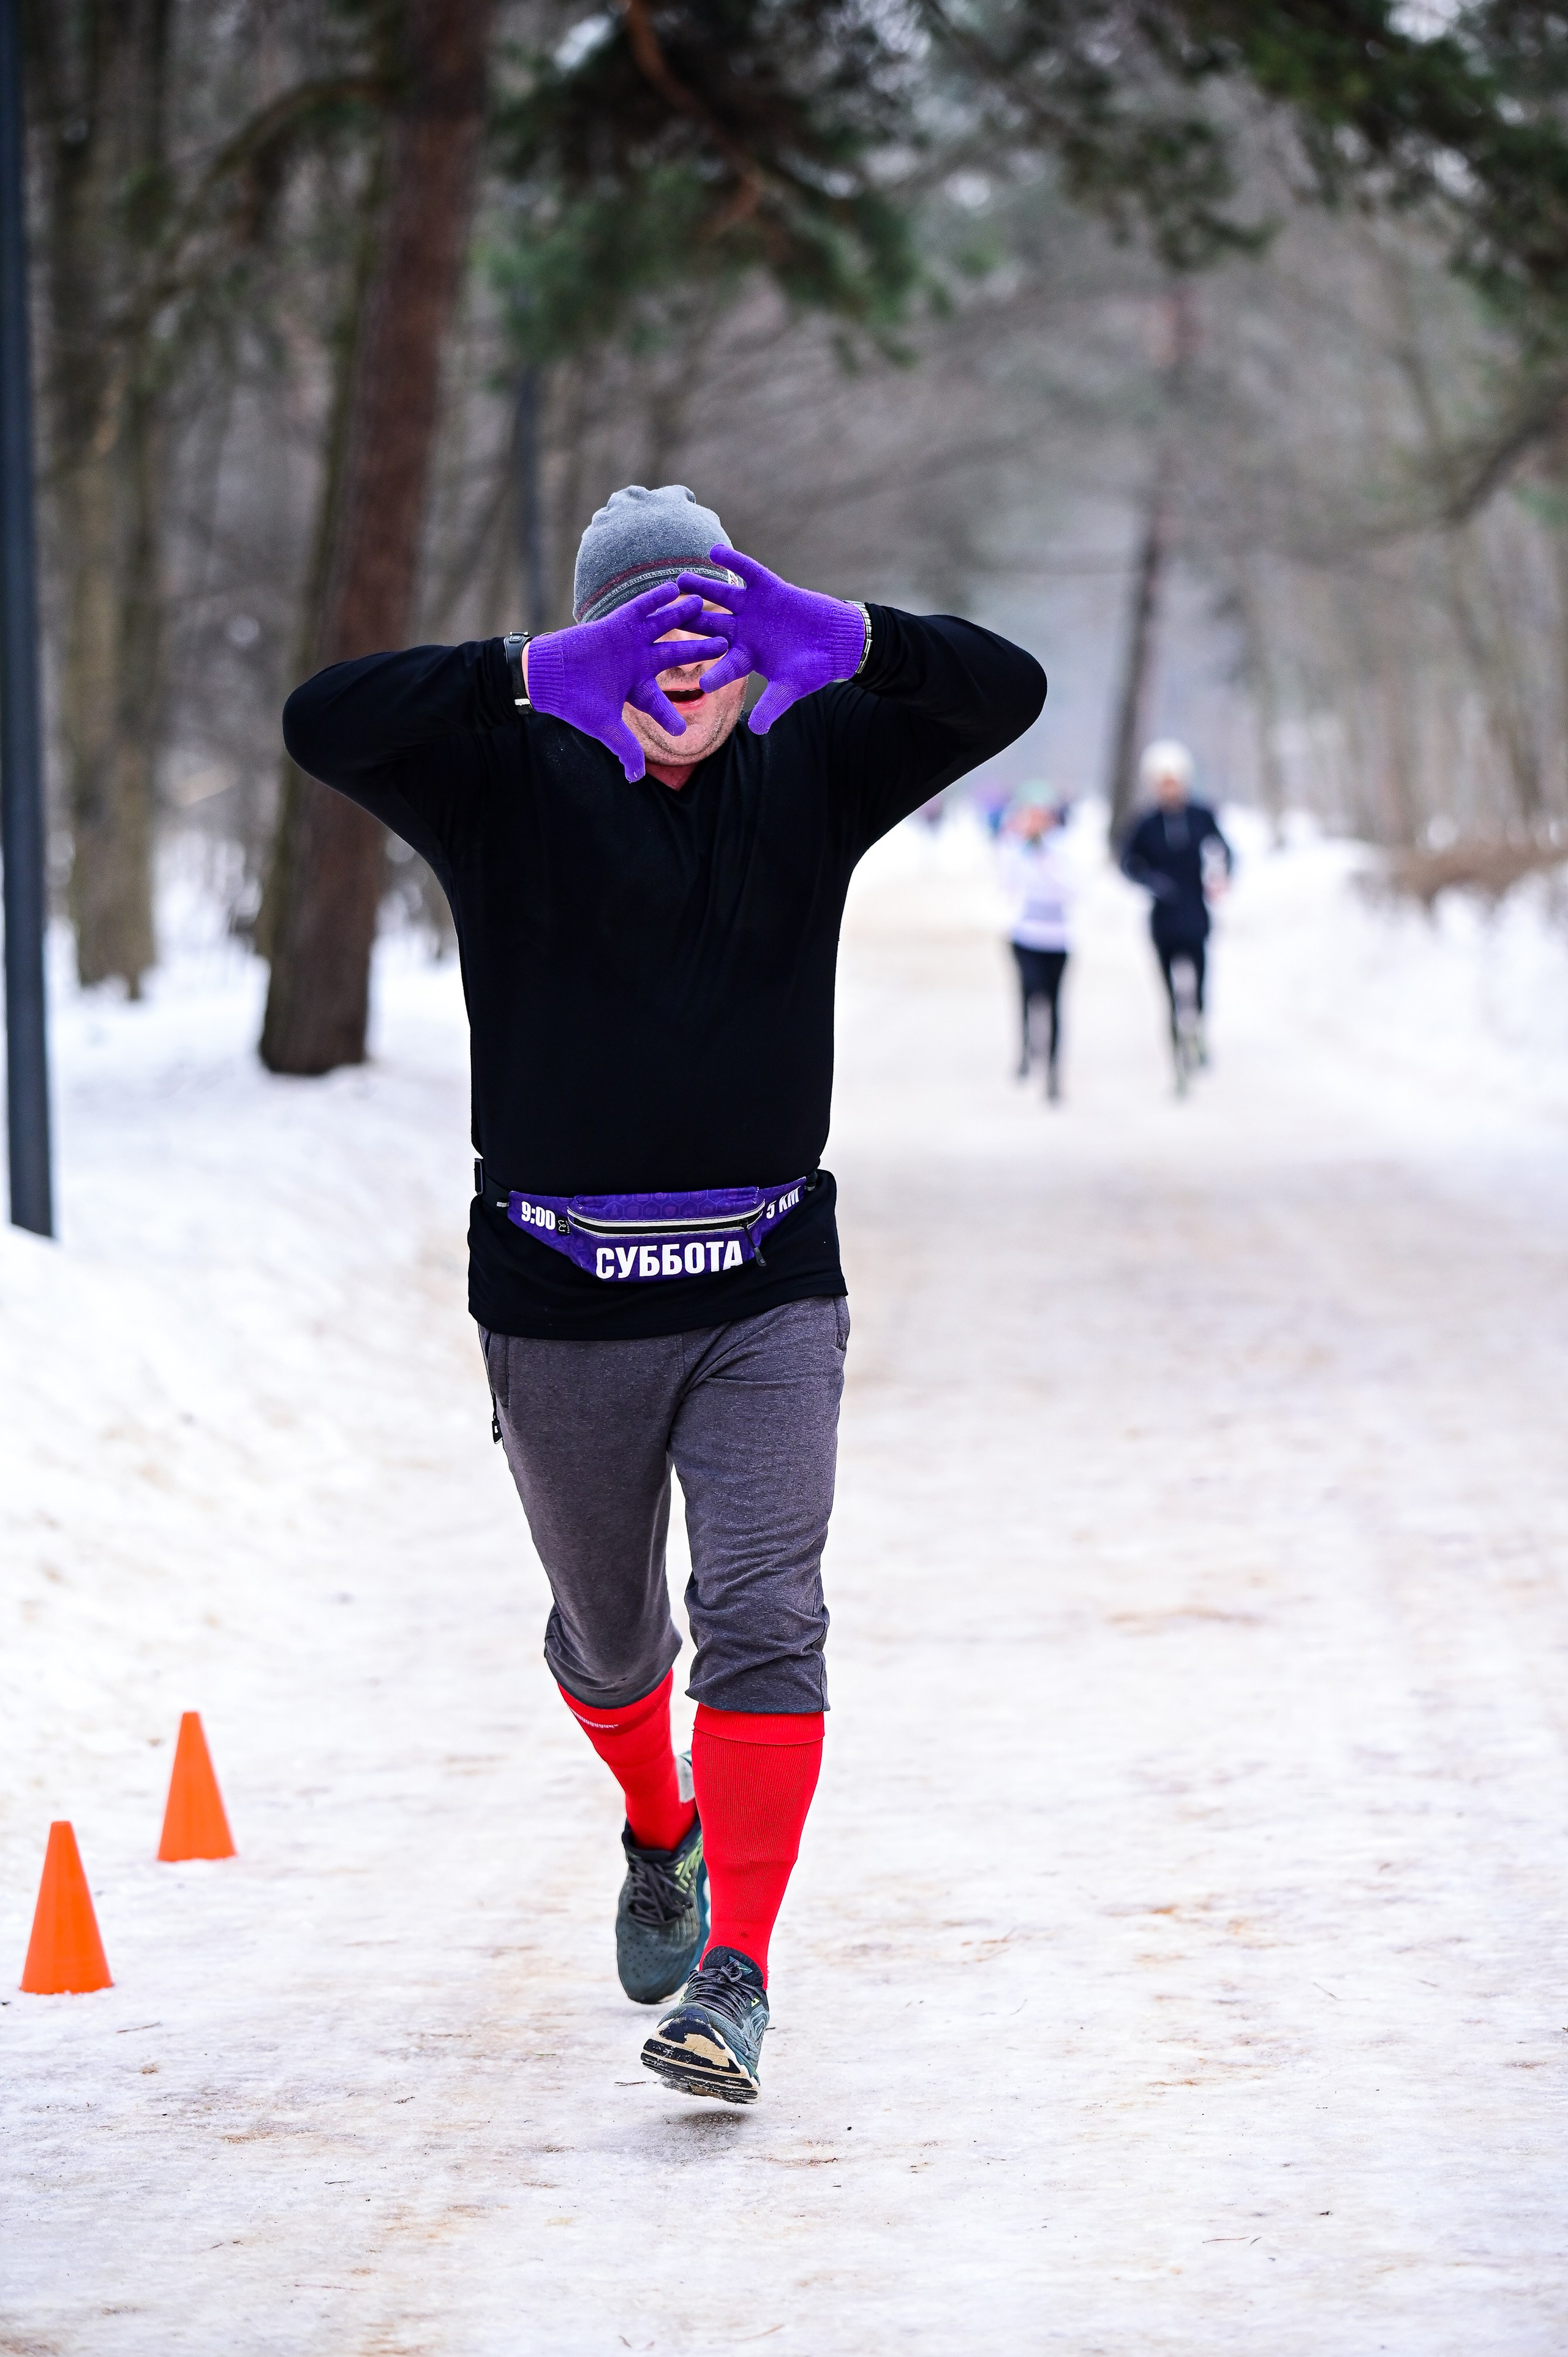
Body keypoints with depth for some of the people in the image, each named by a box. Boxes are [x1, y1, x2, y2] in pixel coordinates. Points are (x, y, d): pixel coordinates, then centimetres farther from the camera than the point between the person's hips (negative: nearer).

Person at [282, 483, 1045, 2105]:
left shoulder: (808, 773, 2)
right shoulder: (510, 784, -5)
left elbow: (1005, 694, -9)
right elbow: (324, 723, -22)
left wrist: (841, 637, -29)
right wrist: (538, 676, -37)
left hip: (766, 1294, 0)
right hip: (560, 1301, 0)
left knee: (763, 1622, -15)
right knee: (610, 1635, 17)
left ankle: (734, 1975, -17)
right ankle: (661, 1838, 47)